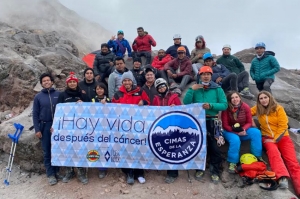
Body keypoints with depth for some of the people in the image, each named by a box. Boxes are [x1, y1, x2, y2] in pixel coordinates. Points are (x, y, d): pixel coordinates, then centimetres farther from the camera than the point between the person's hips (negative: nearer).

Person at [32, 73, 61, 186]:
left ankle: (56, 171, 22)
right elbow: (35, 114, 3)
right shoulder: (38, 97, 3)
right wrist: (37, 129, -5)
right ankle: (50, 174, 14)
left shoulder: (59, 95, 1)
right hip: (45, 126, 0)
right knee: (47, 151, 5)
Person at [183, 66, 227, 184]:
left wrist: (211, 105, -19)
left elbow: (224, 105, -5)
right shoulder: (195, 88, 7)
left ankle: (215, 171, 14)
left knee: (214, 147, 1)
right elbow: (186, 103, -4)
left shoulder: (217, 89, 3)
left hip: (212, 121, -2)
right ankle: (199, 169, 26)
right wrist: (191, 89, -13)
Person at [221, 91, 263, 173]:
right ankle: (232, 163, -22)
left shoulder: (246, 107, -9)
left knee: (256, 132, -21)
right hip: (230, 131, -3)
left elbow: (249, 122, -2)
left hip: (243, 130, 4)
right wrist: (236, 132, -23)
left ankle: (257, 156, -10)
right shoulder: (226, 109, -18)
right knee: (235, 140, -34)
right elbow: (225, 125, -13)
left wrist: (243, 129, -22)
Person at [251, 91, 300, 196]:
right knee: (274, 152, -32)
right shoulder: (258, 109, 6)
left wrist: (275, 139, -12)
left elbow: (283, 126, -5)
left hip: (282, 137, 0)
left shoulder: (278, 108, -1)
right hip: (267, 137, 0)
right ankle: (282, 178, -52)